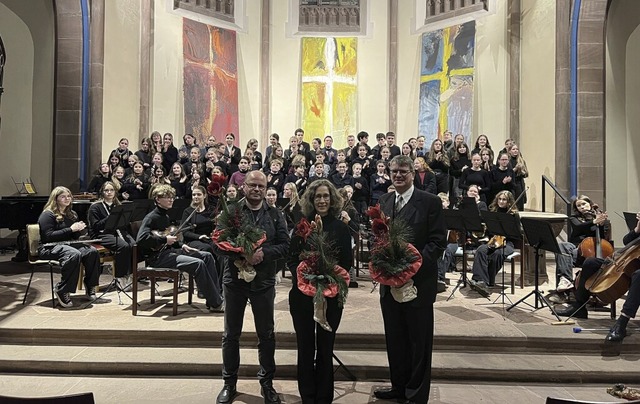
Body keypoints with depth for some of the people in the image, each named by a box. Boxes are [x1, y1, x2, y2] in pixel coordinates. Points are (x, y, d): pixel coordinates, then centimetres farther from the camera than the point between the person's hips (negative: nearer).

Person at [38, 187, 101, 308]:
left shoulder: (72, 214, 18)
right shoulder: (48, 215, -4)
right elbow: (48, 236, -16)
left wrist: (79, 229, -5)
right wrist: (70, 229, -20)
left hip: (68, 244, 7)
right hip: (49, 248, -7)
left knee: (92, 251, -23)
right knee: (74, 254, -38)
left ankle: (90, 286, -12)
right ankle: (61, 290, -26)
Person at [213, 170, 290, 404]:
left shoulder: (275, 215, 1)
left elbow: (285, 245, -3)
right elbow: (217, 244, -7)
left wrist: (264, 252, -20)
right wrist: (240, 254, -23)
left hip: (264, 282, 1)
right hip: (234, 280, 0)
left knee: (266, 334, 11)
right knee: (231, 334, 13)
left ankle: (267, 382, 29)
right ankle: (229, 383, 31)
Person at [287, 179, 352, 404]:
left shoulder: (341, 227, 0)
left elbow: (347, 262, 0)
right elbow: (292, 259, 3)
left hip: (331, 295, -1)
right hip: (302, 293, 1)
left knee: (325, 347, 9)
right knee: (305, 347, 9)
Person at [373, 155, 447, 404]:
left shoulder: (430, 202, -8)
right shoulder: (384, 201, 9)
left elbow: (438, 241, -10)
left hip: (418, 281, -5)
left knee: (419, 341, 8)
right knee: (394, 338, 17)